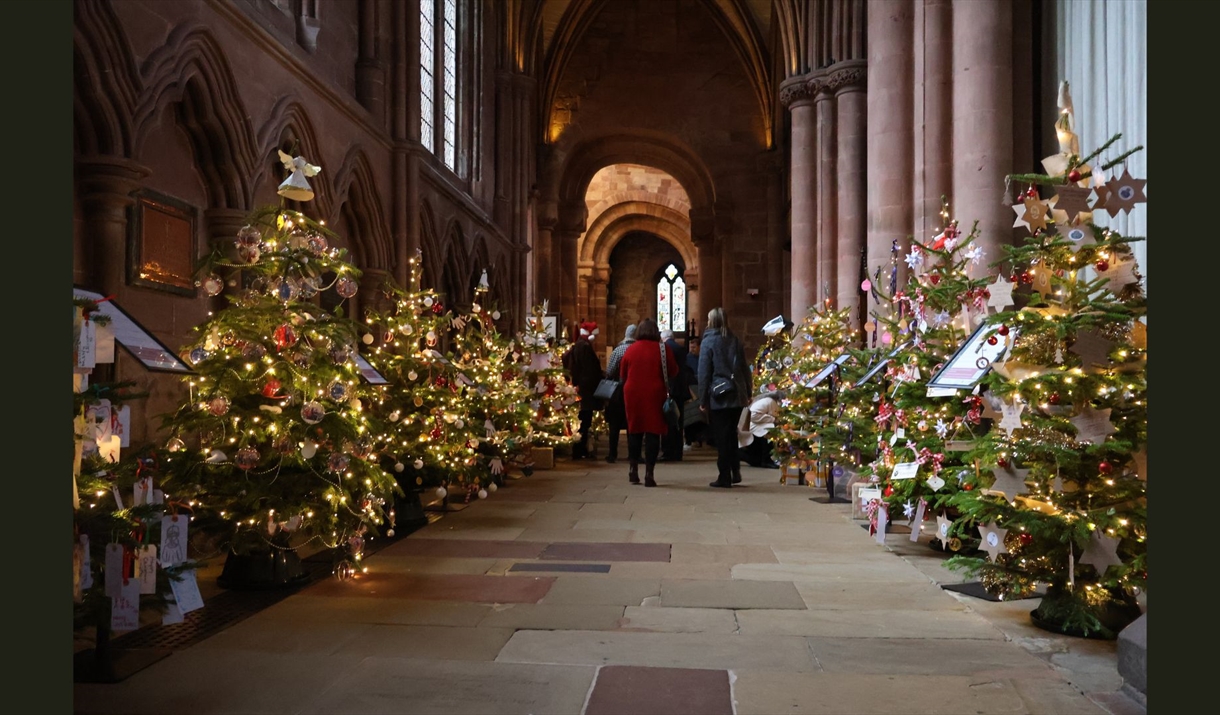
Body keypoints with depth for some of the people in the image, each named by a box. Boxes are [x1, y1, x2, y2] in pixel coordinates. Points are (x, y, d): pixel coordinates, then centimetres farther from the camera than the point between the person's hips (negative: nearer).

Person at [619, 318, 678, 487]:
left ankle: (634, 469, 18)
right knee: (653, 432, 1)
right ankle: (649, 473, -2)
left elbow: (623, 373, 11)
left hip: (633, 394, 3)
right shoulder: (661, 348, -5)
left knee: (634, 431, 14)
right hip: (655, 394, -2)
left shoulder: (630, 349, 2)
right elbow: (673, 371, 1)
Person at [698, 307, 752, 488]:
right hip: (737, 395, 5)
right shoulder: (735, 341, 9)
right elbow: (745, 369, 10)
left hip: (718, 396, -5)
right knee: (731, 434, 16)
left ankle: (724, 477, 3)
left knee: (721, 437, 1)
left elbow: (704, 372, -8)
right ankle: (735, 471, 14)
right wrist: (748, 391, 12)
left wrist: (703, 399, -5)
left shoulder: (709, 342, -6)